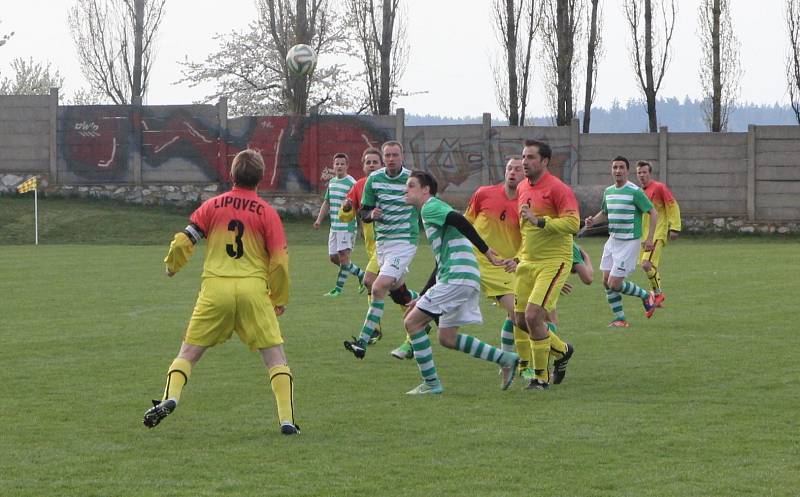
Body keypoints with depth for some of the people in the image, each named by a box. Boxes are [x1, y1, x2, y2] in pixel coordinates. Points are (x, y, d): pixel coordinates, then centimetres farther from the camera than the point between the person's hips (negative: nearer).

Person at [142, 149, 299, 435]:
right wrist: (279, 299, 13)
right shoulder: (267, 213, 2)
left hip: (215, 288, 1)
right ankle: (287, 420, -4)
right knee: (275, 357, 5)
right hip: (254, 288, -1)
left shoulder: (213, 206, 5)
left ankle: (169, 398, -12)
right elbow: (279, 262, -1)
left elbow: (183, 242, 2)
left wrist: (171, 266, 23)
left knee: (188, 353, 11)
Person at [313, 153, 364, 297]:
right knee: (333, 257, 10)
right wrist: (319, 219, 13)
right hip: (334, 226, 8)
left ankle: (339, 288, -1)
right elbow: (326, 203, 22)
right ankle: (360, 274, 25)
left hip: (347, 226, -8)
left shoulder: (351, 183, -10)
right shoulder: (331, 182, 14)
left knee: (343, 255, -7)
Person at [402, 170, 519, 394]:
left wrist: (486, 251, -27)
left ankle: (431, 383, -4)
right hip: (463, 278, 10)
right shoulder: (433, 210, 26)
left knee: (412, 322, -6)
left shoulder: (430, 207, -4)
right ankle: (506, 359, 14)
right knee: (447, 338, 15)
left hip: (457, 278, -10)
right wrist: (422, 298, 30)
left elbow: (459, 221, -24)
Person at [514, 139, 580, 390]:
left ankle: (541, 376, -3)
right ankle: (562, 350, 30)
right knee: (520, 320, 6)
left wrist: (539, 221, -27)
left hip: (553, 262, -8)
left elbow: (573, 223, -22)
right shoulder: (522, 188, 13)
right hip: (527, 262, 8)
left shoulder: (558, 189, -12)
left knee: (533, 315, -17)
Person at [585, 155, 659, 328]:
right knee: (606, 281, 3)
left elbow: (653, 213, -8)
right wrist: (593, 220, 4)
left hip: (629, 242, -7)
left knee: (615, 284, -10)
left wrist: (649, 238, -14)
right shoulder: (608, 191, 9)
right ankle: (620, 319, 14)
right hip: (612, 241, 7)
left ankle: (645, 296, 15)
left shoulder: (635, 191, -12)